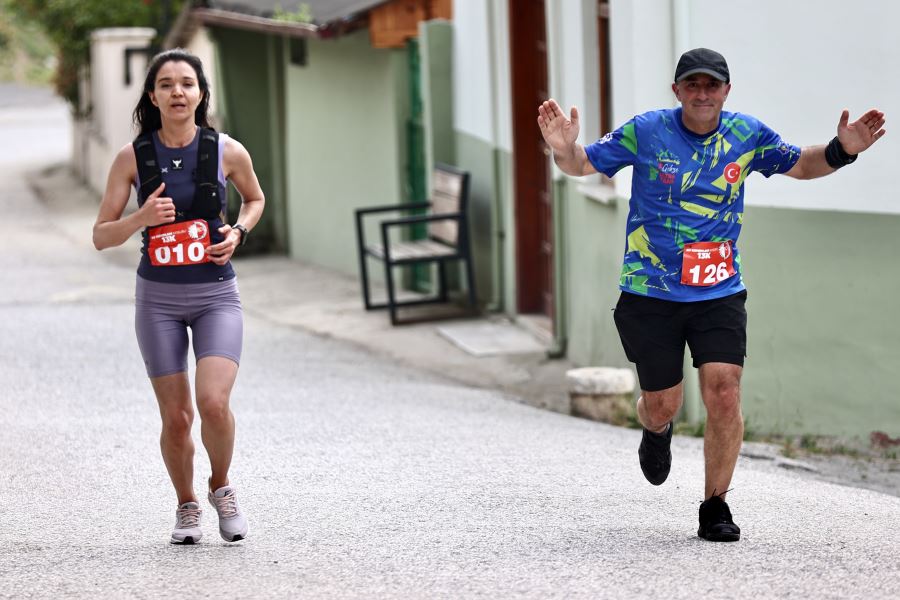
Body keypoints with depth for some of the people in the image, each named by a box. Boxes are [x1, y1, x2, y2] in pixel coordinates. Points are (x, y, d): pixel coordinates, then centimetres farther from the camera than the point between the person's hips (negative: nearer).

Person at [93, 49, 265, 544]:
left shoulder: (227, 151, -4)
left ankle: (221, 486, 9)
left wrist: (237, 232, -3)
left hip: (216, 294, -1)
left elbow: (255, 198, 17)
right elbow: (101, 236, 0)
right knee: (176, 417, 2)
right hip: (158, 297, 1)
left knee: (213, 401, -20)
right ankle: (186, 505, 28)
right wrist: (142, 218, -19)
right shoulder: (133, 157, -4)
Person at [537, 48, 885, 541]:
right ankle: (655, 431, 48)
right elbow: (583, 165, -1)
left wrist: (842, 150, -5)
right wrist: (564, 149, -24)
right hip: (650, 294, -1)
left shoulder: (747, 135, -1)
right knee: (663, 405, 7)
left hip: (719, 294, 1)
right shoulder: (645, 131, -8)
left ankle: (715, 507, 4)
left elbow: (798, 165, 14)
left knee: (724, 394, -13)